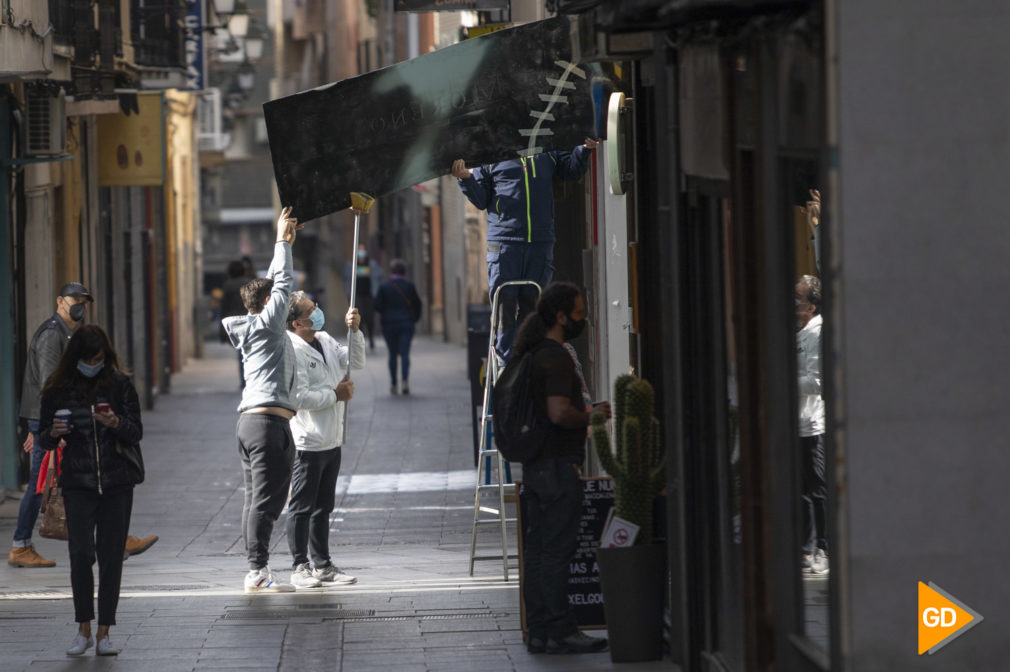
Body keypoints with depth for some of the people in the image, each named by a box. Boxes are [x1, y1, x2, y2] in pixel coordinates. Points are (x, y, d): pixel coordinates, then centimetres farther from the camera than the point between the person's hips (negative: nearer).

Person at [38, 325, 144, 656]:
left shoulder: (120, 384, 1)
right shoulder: (58, 389, 2)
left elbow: (136, 433, 0)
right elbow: (43, 439, 8)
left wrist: (115, 423, -20)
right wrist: (54, 433, -14)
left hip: (117, 482, 0)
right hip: (78, 483, 0)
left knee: (111, 556, 0)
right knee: (81, 553, -12)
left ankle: (103, 633, 7)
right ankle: (83, 630, -1)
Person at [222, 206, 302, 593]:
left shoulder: (255, 328, 19)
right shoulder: (267, 324, -5)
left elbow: (276, 283, 30)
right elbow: (284, 283, -6)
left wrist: (286, 243, 33)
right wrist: (282, 241, 3)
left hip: (250, 418, 10)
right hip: (269, 420, -10)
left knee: (256, 499, 7)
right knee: (265, 500, -12)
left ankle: (256, 572, 6)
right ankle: (258, 573, -16)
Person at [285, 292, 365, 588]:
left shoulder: (325, 341, 9)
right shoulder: (292, 351, -17)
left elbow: (356, 362, 14)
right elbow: (300, 398, -23)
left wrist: (354, 330, 0)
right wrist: (336, 394, -13)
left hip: (331, 441, 8)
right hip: (307, 442, -8)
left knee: (323, 507, 14)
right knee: (302, 508, 0)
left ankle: (323, 565, 21)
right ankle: (299, 567, 5)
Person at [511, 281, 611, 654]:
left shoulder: (531, 355, 15)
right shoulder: (556, 358, -15)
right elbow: (560, 413, -25)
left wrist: (584, 412, 22)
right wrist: (592, 415, -8)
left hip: (535, 465, 10)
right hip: (558, 463, -10)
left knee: (537, 550, 10)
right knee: (557, 550, -6)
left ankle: (539, 631, 13)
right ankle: (561, 631, -3)